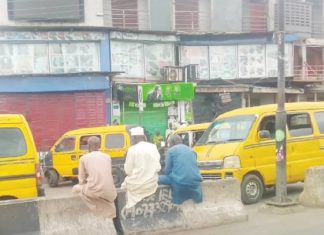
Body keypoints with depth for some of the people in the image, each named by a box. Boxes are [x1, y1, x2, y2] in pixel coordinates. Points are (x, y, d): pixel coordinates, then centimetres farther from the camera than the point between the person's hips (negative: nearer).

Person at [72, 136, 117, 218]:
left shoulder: (84, 158, 5)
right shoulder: (107, 157, 15)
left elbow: (81, 180, 10)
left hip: (94, 191, -4)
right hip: (109, 192, 4)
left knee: (75, 189, 21)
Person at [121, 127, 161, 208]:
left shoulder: (132, 149, -11)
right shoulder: (153, 147, 3)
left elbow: (128, 171, -8)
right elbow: (158, 168, 6)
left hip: (137, 185, -5)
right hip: (152, 183, 5)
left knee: (124, 185, 21)